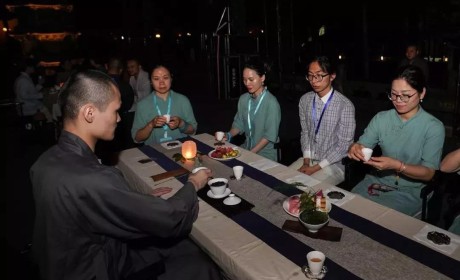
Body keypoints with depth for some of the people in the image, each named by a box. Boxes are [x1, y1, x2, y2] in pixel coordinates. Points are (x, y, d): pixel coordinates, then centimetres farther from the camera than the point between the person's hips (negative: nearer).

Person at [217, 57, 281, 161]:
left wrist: (252, 153, -18)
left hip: (264, 154, -6)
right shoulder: (243, 99, 4)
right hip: (246, 148, 6)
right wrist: (228, 135, -7)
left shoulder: (271, 103, -16)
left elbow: (270, 135, -15)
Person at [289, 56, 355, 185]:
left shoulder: (345, 105, -17)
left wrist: (315, 168, -14)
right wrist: (306, 162, -3)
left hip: (334, 164, -5)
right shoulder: (305, 100, 0)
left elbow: (344, 145, -14)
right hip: (309, 159, 5)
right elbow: (305, 132, 8)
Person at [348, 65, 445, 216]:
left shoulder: (434, 127, -8)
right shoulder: (380, 118, 1)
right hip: (378, 180, 3)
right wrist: (355, 148, -25)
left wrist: (397, 166, -28)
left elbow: (428, 173, -9)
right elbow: (362, 146, 0)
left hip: (411, 190, -3)